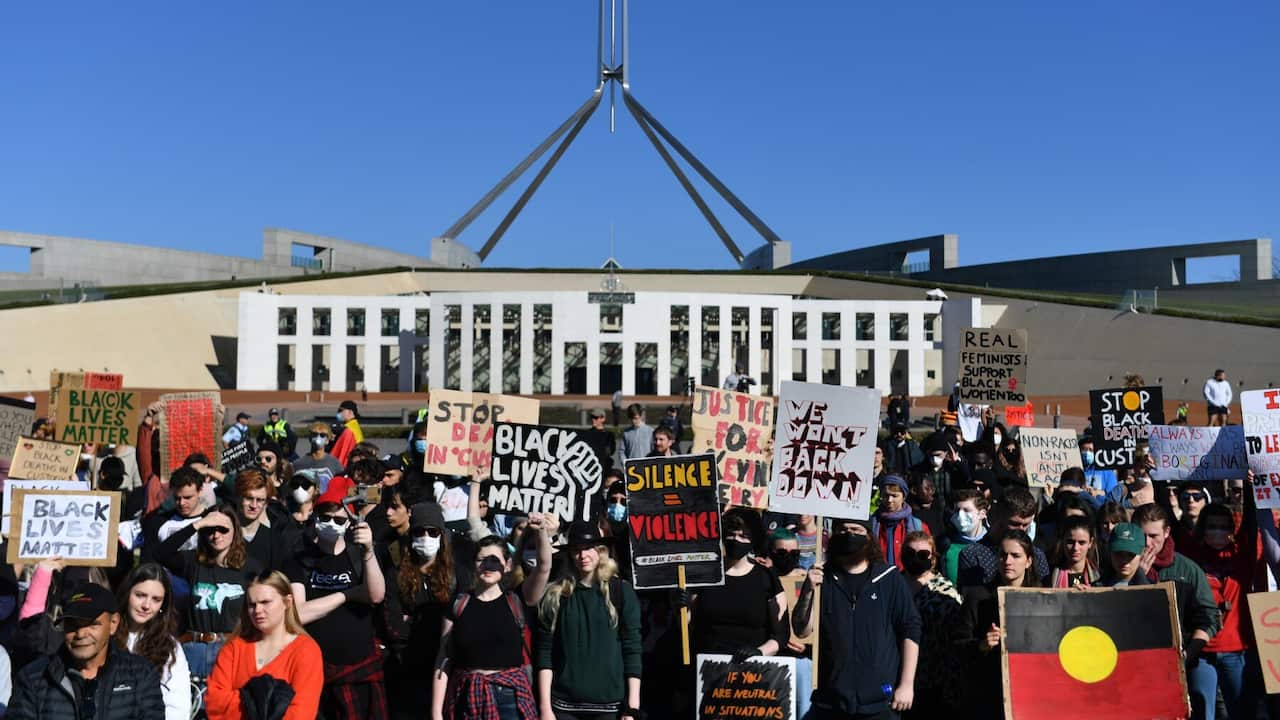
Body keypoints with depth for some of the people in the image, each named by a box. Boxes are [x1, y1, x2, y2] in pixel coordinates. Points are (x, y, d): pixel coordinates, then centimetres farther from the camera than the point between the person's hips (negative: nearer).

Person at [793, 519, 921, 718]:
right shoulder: (822, 577, 6)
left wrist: (907, 684, -4)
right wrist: (808, 591, -12)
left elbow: (910, 631, 1)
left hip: (879, 702, -2)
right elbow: (802, 631, 2)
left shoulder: (889, 578, 1)